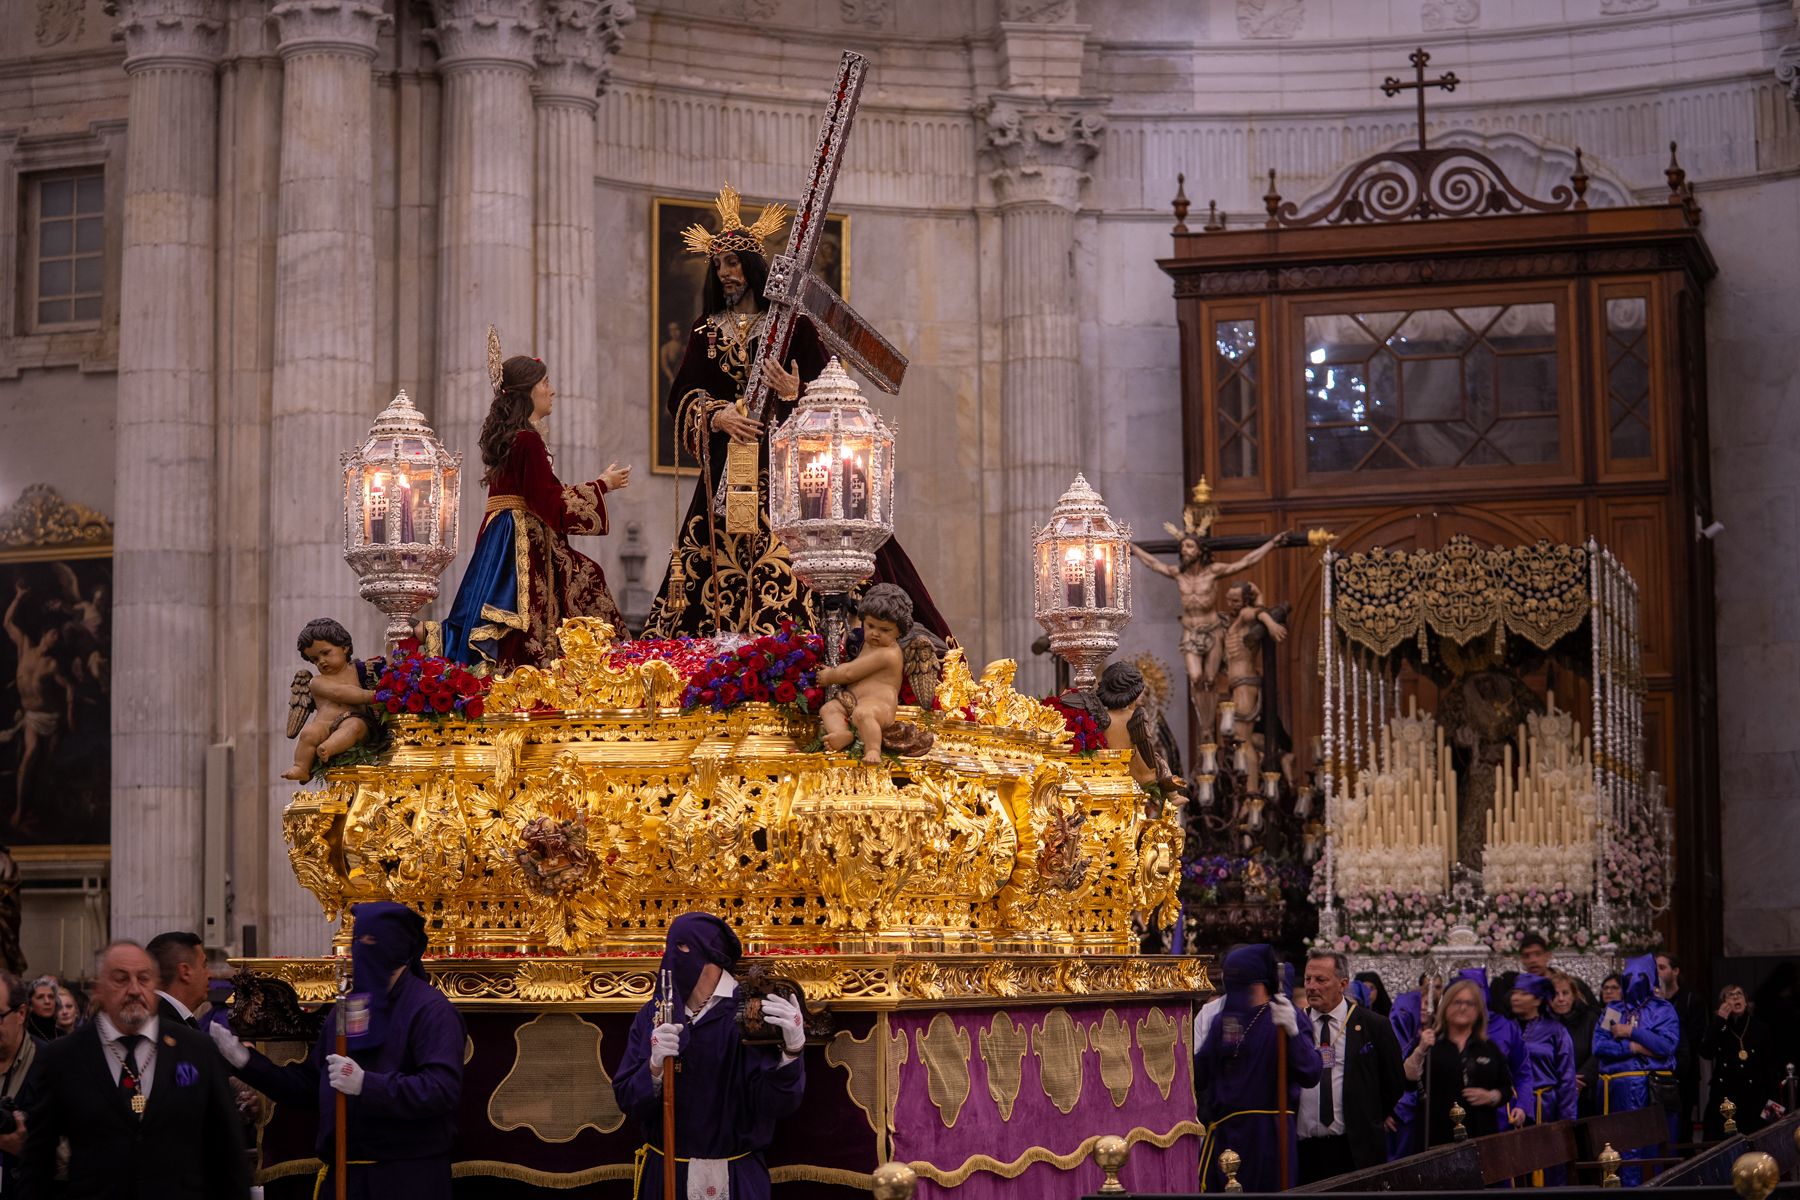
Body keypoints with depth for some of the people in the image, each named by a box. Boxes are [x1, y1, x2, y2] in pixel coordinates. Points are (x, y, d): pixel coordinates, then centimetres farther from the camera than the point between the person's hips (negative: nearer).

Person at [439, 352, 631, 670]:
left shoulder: (507, 437, 16)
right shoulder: (528, 440, -13)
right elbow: (551, 501, -16)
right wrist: (602, 485, -5)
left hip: (502, 540, 10)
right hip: (525, 543, -10)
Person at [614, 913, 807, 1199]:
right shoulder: (652, 1016, 0)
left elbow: (777, 1104, -19)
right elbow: (627, 1099, -6)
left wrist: (792, 1049, -36)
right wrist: (655, 1067, -25)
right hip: (664, 1174, 2)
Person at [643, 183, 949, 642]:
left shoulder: (792, 324, 4)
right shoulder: (706, 330, 14)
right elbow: (682, 397, 6)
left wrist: (795, 393, -20)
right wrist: (718, 416, -13)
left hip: (785, 462, -3)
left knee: (785, 567, -14)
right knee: (720, 571, -3)